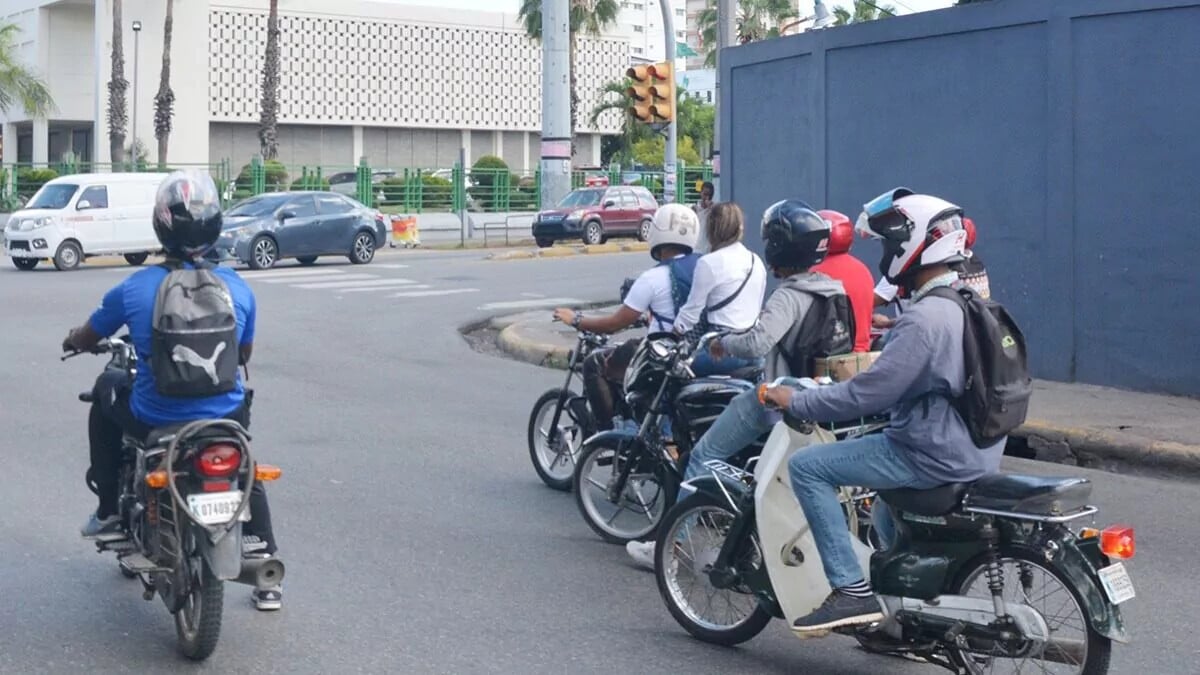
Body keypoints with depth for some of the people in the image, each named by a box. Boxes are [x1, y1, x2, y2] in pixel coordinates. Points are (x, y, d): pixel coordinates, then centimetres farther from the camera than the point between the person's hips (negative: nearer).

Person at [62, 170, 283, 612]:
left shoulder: (134, 289, -10)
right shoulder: (237, 288, -5)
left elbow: (85, 339, 7)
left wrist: (71, 341, 31)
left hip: (155, 422, -2)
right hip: (225, 419, 2)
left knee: (104, 401, 31)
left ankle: (108, 513, 31)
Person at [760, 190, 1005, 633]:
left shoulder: (924, 320, -22)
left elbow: (867, 394, -22)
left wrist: (796, 402, -12)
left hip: (935, 456, -10)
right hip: (976, 451, 10)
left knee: (807, 467, -8)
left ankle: (851, 590, -11)